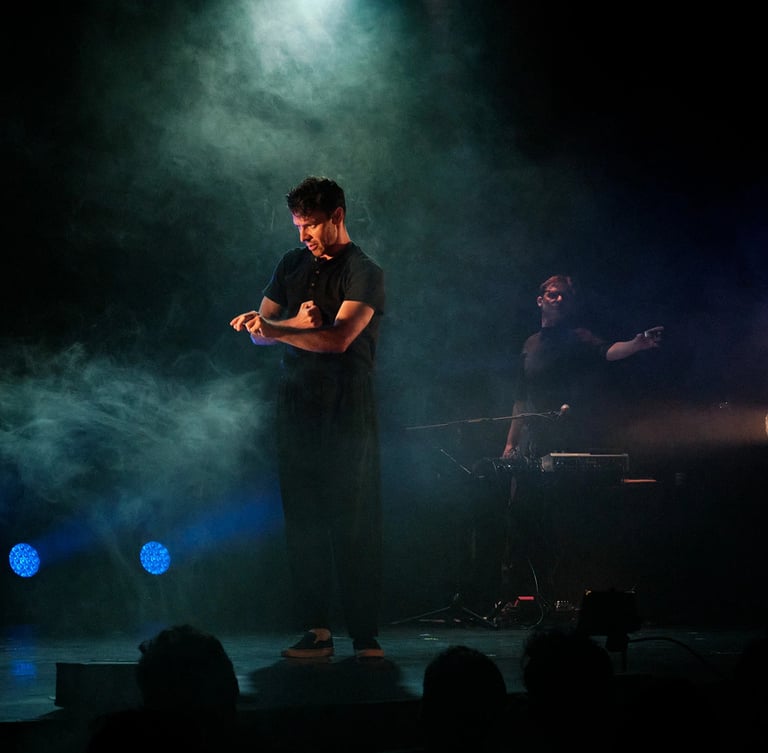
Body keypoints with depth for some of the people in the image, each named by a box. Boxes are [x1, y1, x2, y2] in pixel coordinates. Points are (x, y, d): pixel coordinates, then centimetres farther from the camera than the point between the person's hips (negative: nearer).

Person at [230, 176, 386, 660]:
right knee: (303, 520, 1)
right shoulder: (293, 266, 15)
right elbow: (260, 331, 13)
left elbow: (339, 337, -17)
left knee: (355, 522, -8)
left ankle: (365, 634, -6)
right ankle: (317, 631, 3)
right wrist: (292, 323, -8)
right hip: (298, 407, 5)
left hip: (348, 412, -5)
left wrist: (276, 330, -29)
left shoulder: (364, 273, -4)